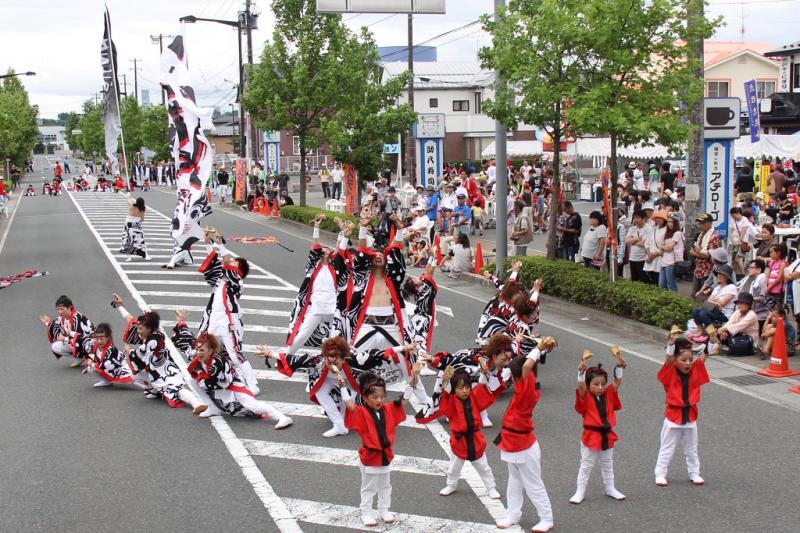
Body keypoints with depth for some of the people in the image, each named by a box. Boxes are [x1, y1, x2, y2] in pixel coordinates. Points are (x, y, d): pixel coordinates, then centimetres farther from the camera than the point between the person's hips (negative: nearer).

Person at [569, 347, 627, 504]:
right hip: (591, 436, -4)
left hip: (607, 435, 4)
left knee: (608, 465, 20)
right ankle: (580, 492, 15)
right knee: (586, 466, 6)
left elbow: (618, 381, -10)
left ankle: (610, 489, 35)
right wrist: (583, 366, -46)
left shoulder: (609, 395, 0)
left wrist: (619, 362, -24)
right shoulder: (585, 397, -12)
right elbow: (581, 385, -30)